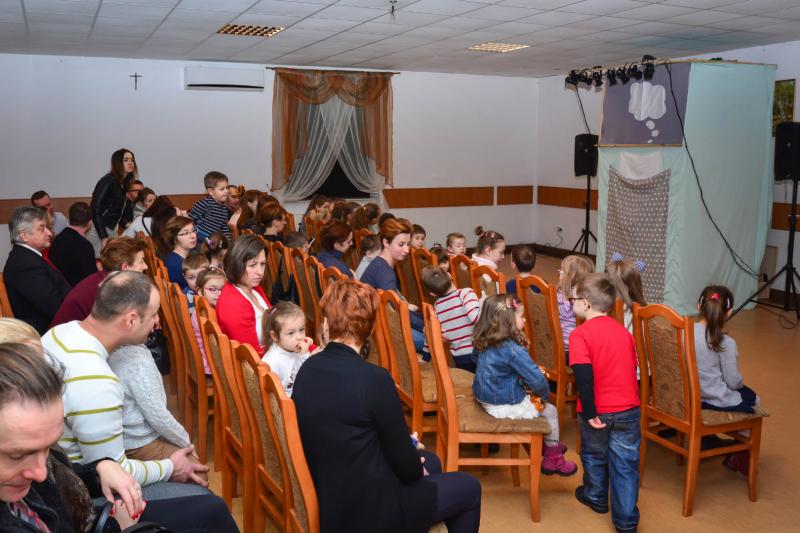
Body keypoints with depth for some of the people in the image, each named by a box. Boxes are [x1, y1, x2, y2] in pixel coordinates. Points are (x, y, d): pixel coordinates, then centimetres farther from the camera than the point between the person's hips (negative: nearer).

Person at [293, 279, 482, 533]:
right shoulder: (374, 378, -26)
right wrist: (418, 468, 7)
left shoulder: (307, 369, -5)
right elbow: (405, 464, -17)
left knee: (430, 461, 27)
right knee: (468, 488, 15)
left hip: (328, 498, 7)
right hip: (367, 511, -7)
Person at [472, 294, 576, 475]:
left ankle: (548, 444, 45)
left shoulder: (483, 342, -3)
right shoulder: (514, 350, -28)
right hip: (506, 407, -8)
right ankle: (553, 459, 30)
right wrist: (545, 395, -5)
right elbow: (537, 380, -27)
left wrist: (533, 369, 11)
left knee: (539, 403, 29)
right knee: (550, 411, 14)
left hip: (485, 398, 8)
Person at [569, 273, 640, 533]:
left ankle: (596, 497, 42)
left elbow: (584, 377, -24)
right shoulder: (623, 331, 5)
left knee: (595, 455, 21)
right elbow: (632, 367, 12)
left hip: (598, 411, -3)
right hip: (628, 409, 4)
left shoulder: (581, 334, -15)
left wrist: (590, 413, -19)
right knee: (625, 463, 9)